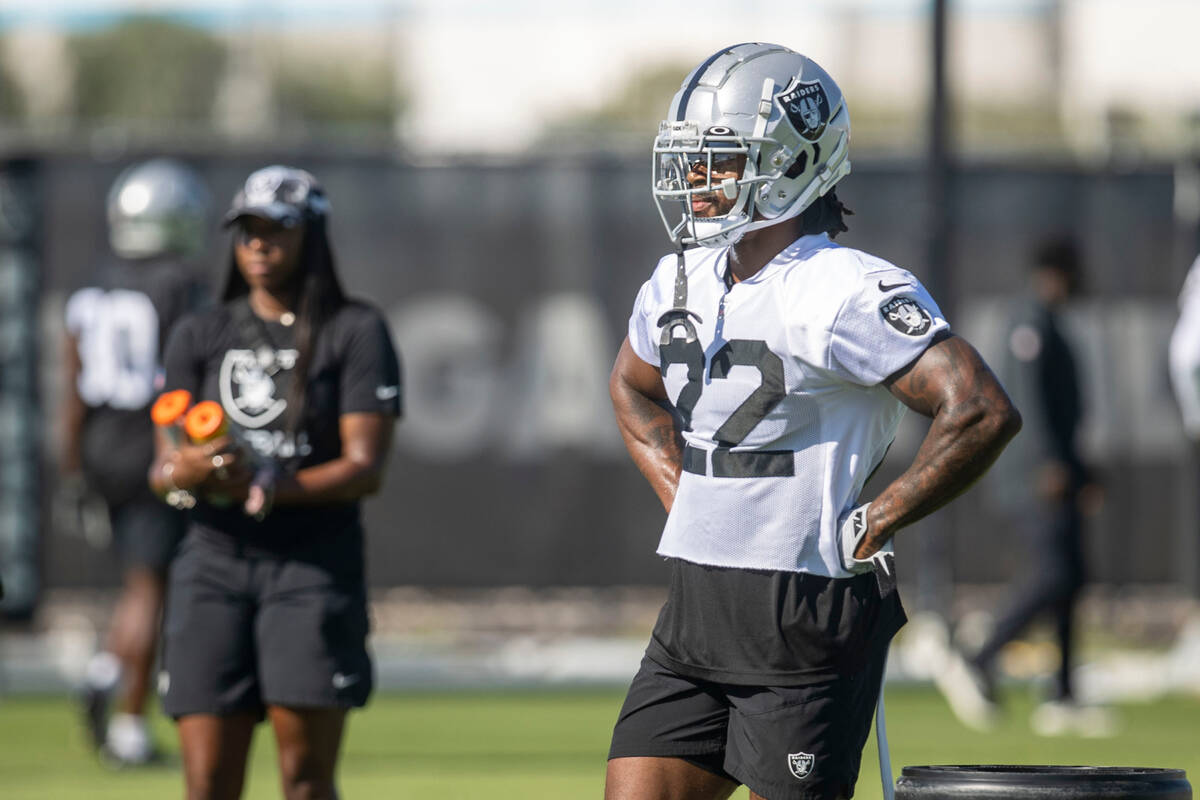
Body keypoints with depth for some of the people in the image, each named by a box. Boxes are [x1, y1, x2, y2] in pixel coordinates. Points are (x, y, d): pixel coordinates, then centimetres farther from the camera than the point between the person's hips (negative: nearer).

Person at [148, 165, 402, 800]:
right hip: (215, 562, 3)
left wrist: (274, 489, -22)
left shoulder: (356, 333, 3)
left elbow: (366, 469, -6)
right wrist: (185, 471, -16)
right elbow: (164, 469, 9)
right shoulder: (200, 337, 15)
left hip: (314, 563, -3)